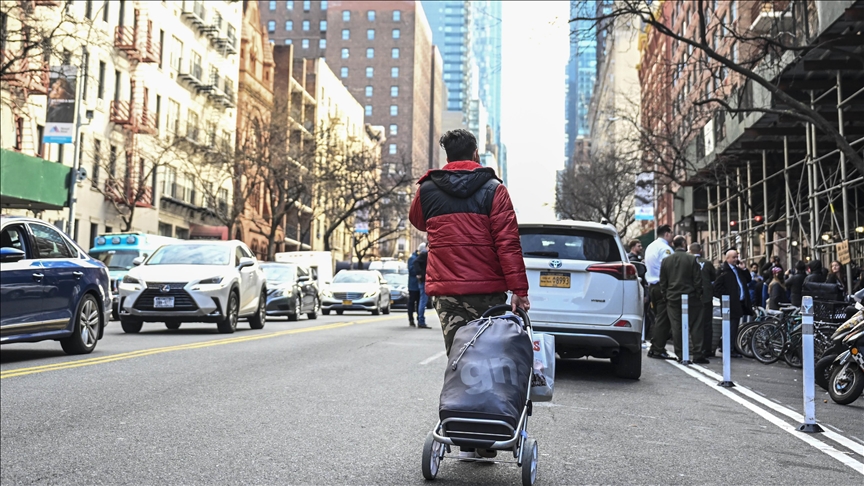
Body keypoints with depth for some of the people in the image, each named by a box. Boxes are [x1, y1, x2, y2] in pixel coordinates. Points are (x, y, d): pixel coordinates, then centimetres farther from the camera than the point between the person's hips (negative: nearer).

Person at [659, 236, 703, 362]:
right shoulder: (691, 259, -6)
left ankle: (680, 354, 5)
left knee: (676, 327, 4)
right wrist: (698, 294, 3)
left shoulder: (666, 260, 4)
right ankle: (697, 354, -2)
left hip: (672, 298, 3)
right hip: (690, 297, -3)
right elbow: (697, 280, -6)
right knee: (695, 326, 2)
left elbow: (662, 281, 7)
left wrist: (665, 295, 14)